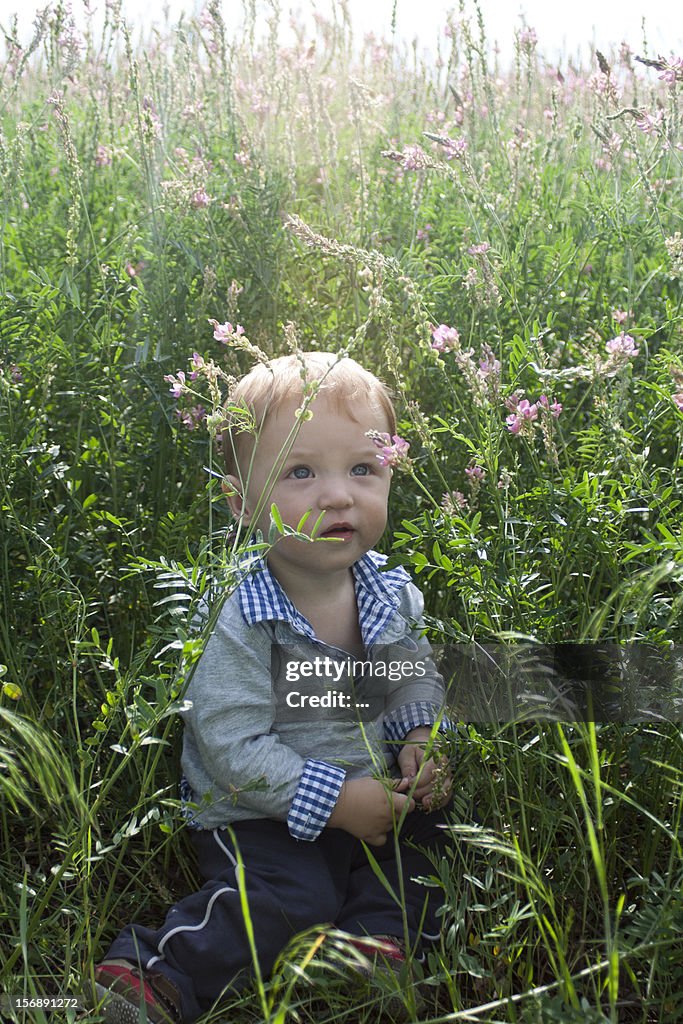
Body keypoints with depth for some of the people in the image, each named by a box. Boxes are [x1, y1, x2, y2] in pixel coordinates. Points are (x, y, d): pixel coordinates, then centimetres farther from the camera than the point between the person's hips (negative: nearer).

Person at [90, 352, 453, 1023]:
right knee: (291, 899, -25)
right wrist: (332, 798, -26)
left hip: (374, 790, 6)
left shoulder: (394, 595, -6)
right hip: (260, 813, -6)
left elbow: (417, 678, 10)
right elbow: (230, 744, -24)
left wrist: (421, 739, -11)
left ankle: (379, 936, 3)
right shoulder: (239, 621, -24)